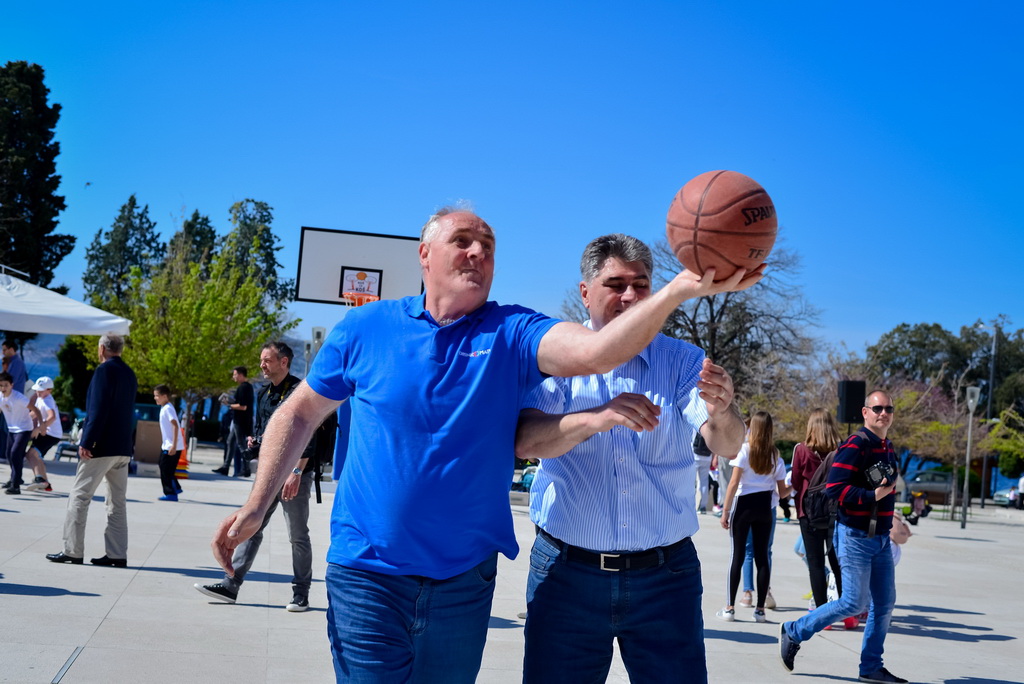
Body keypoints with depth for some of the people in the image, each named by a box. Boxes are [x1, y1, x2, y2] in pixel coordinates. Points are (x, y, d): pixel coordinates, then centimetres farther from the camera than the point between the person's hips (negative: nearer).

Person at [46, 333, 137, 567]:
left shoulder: (105, 370, -11)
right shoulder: (129, 373, 13)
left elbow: (98, 409, -19)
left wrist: (87, 442, -19)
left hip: (101, 446, -8)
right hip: (123, 447, 8)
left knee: (79, 496, 0)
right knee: (117, 502, 9)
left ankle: (72, 551, 0)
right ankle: (117, 554, 9)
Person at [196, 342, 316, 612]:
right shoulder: (263, 394, 14)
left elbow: (307, 437, -16)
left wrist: (296, 472, -21)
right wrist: (254, 441, 5)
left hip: (294, 474, -7)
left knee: (298, 536, 2)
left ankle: (301, 594, 10)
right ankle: (230, 584, 5)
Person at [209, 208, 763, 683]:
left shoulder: (512, 334, -3)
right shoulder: (365, 327, -1)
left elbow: (596, 350, -21)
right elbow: (301, 412, 9)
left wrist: (683, 288, -36)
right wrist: (256, 508, 2)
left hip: (464, 580, 2)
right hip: (368, 574, -1)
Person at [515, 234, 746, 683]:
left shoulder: (683, 360, 3)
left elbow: (726, 445, -11)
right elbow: (525, 442, -16)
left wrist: (721, 413, -35)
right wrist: (596, 417, -35)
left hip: (664, 576, 1)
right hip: (567, 573, -1)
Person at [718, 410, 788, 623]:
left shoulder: (744, 450, -7)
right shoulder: (775, 456, 2)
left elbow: (734, 483, -11)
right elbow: (782, 492, 5)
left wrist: (725, 511, -7)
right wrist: (793, 488, 27)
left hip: (743, 505, -2)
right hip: (765, 507, 2)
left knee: (738, 556, 1)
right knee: (762, 557, 7)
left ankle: (730, 608, 2)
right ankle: (760, 609, 8)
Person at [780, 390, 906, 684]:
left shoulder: (888, 448, 13)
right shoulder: (855, 446, -15)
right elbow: (834, 488, -22)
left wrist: (891, 524, 19)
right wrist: (873, 496, -26)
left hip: (880, 538, 8)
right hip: (855, 536, -8)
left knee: (884, 604, 7)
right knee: (855, 603, -8)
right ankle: (793, 633, 7)